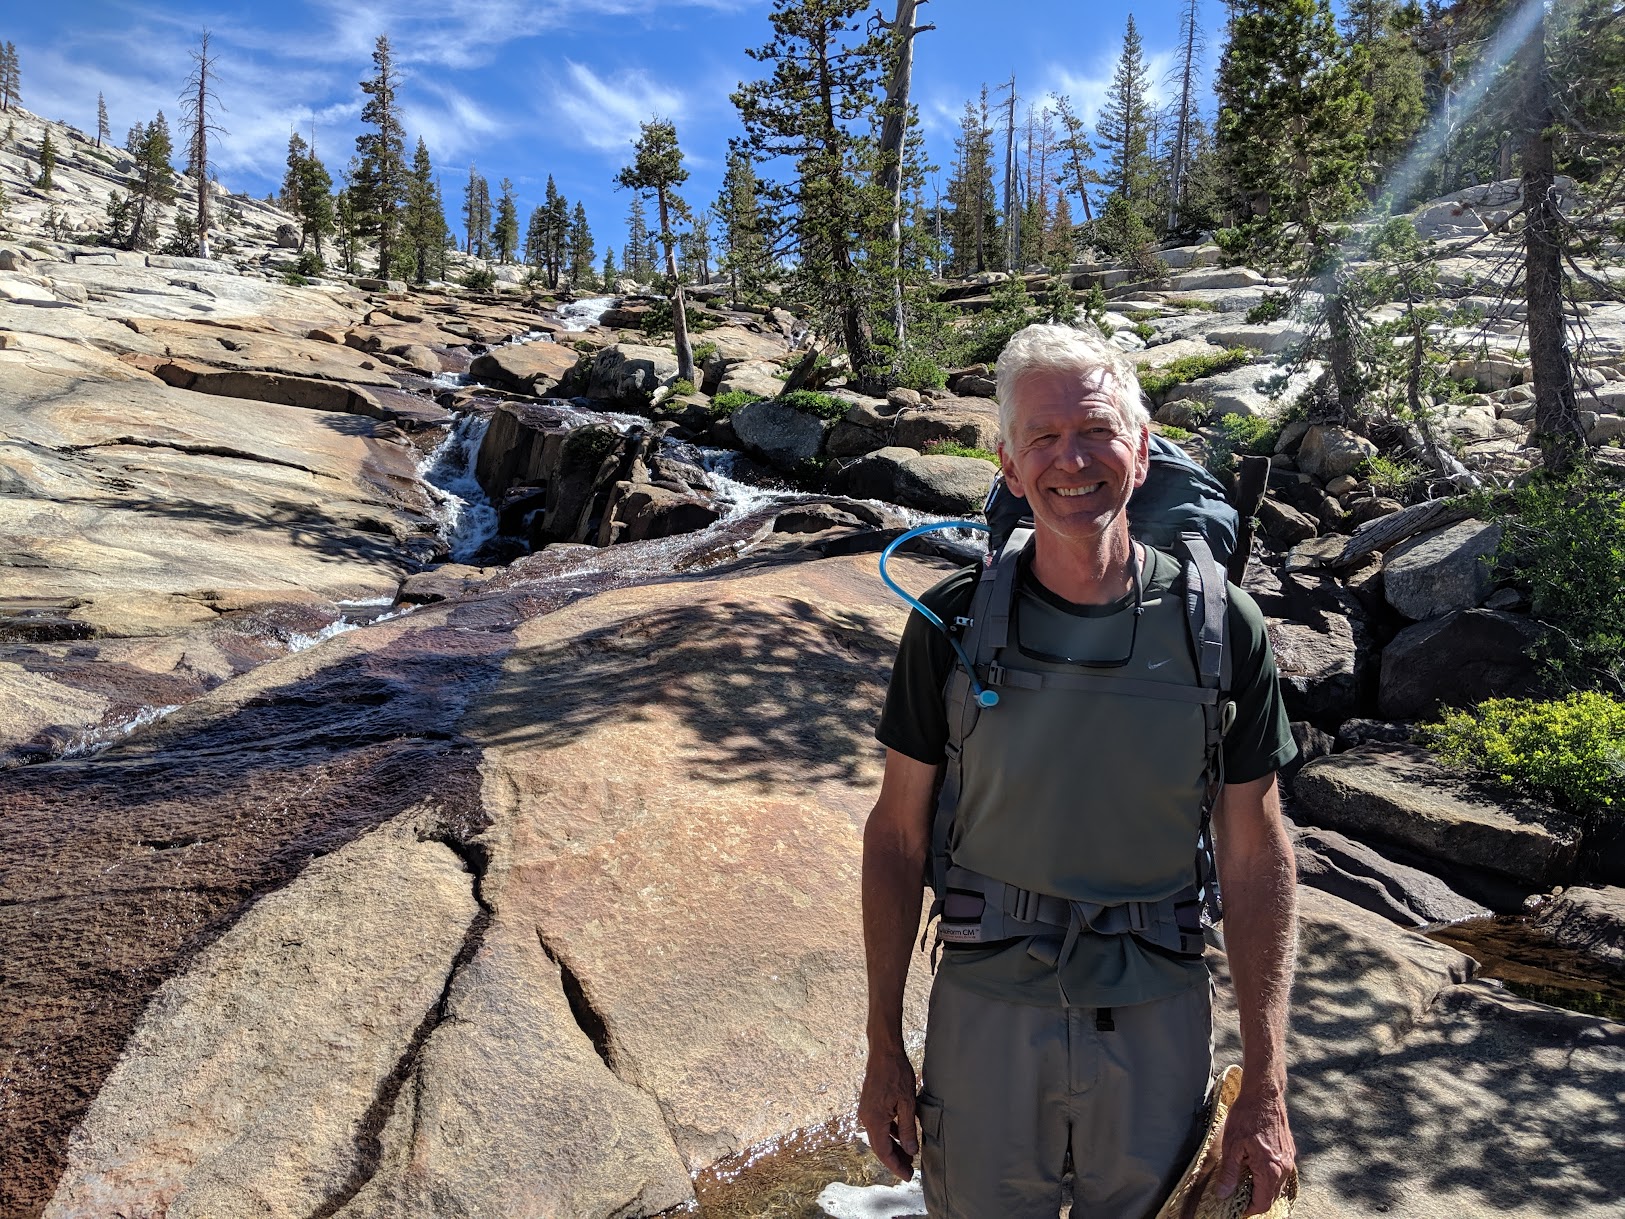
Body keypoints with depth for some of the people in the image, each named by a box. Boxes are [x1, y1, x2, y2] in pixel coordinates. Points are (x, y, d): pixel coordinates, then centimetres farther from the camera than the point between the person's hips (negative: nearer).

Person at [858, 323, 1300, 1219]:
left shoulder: (1219, 627, -10)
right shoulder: (952, 624, -10)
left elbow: (1254, 857, -4)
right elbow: (898, 834, -3)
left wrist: (1266, 1089, -3)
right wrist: (883, 1050, -1)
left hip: (1158, 1012, 1)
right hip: (985, 1007, 0)